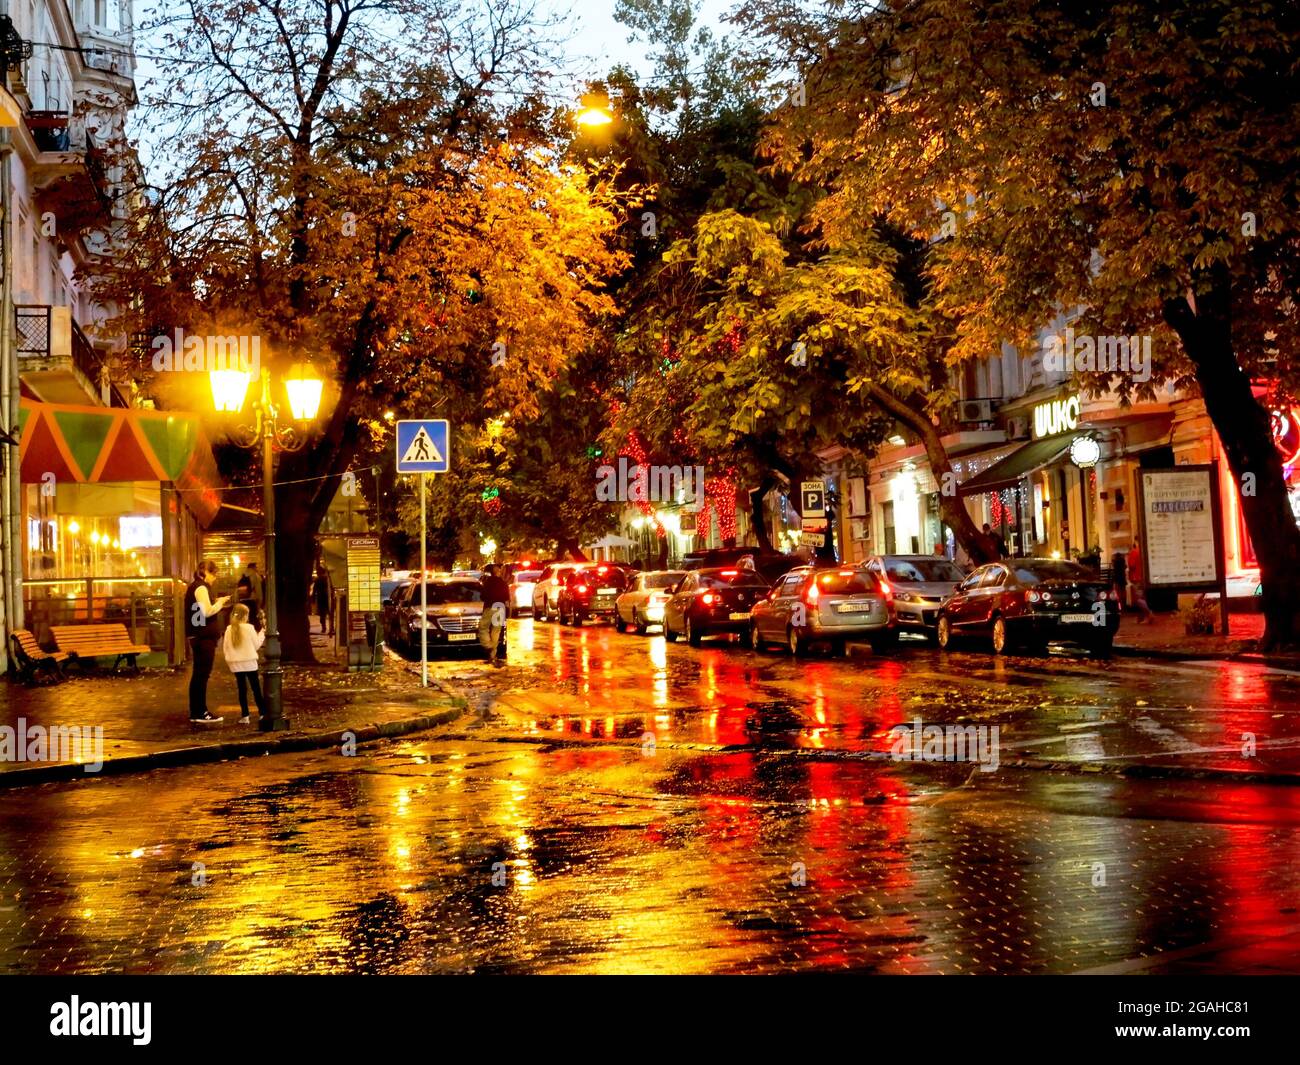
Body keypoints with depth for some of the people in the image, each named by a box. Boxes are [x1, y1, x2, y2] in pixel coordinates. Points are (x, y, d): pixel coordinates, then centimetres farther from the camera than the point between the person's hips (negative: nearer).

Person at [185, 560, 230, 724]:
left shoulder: (194, 587, 18)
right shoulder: (201, 587, -13)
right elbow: (207, 611, -20)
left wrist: (218, 604, 13)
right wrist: (220, 602, -7)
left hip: (197, 637, 10)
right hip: (204, 637, -10)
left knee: (198, 674, 12)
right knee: (203, 675, -7)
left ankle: (195, 712, 16)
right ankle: (201, 712, -6)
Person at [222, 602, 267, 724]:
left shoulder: (229, 630, 0)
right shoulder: (249, 628, -10)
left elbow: (225, 648, 4)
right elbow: (256, 645, -2)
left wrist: (228, 660, 18)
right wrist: (261, 634, 13)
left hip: (235, 664, 3)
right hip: (249, 662, -3)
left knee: (242, 689, 7)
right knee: (256, 688, 5)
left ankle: (244, 715, 5)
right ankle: (262, 713, 7)